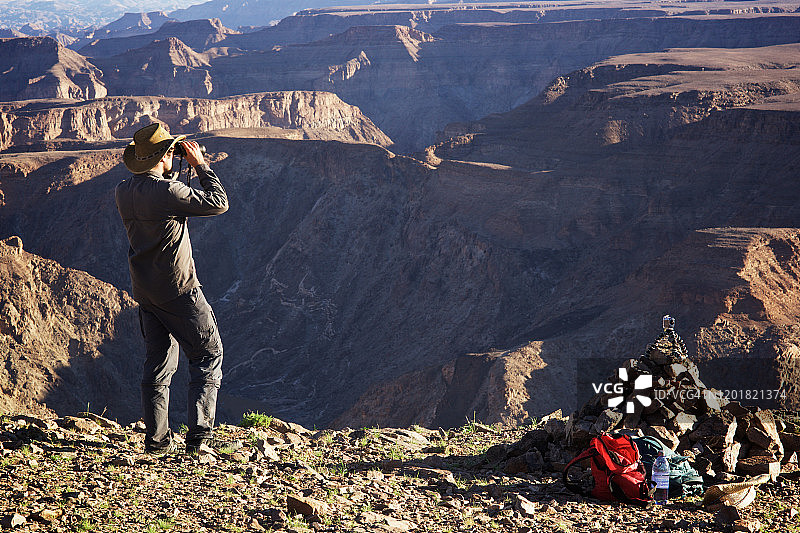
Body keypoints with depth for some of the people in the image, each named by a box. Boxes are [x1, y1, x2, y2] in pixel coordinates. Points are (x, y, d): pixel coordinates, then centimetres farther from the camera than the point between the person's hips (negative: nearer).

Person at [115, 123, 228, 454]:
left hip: (144, 290, 7)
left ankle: (156, 439, 15)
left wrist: (166, 175, 17)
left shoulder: (123, 192, 2)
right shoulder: (168, 191, -20)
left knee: (157, 362, 14)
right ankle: (198, 435, 0)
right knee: (208, 355, 5)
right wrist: (200, 165, -5)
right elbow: (219, 203, -12)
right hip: (179, 290, -7)